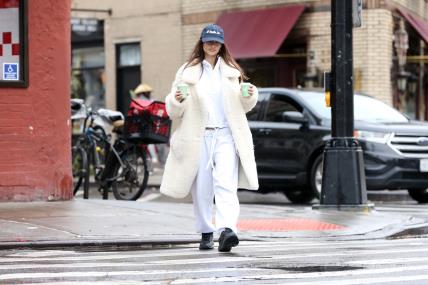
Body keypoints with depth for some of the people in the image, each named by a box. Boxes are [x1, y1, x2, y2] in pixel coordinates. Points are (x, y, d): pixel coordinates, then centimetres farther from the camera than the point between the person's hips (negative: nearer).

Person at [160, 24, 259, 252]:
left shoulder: (232, 71, 14)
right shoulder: (187, 72, 6)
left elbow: (242, 106, 21)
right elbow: (173, 110, 5)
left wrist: (250, 96, 0)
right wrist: (177, 101, -18)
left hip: (226, 135, 0)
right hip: (198, 137, 0)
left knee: (226, 184, -17)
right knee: (202, 189, 3)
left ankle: (227, 230, -32)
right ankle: (206, 233, 19)